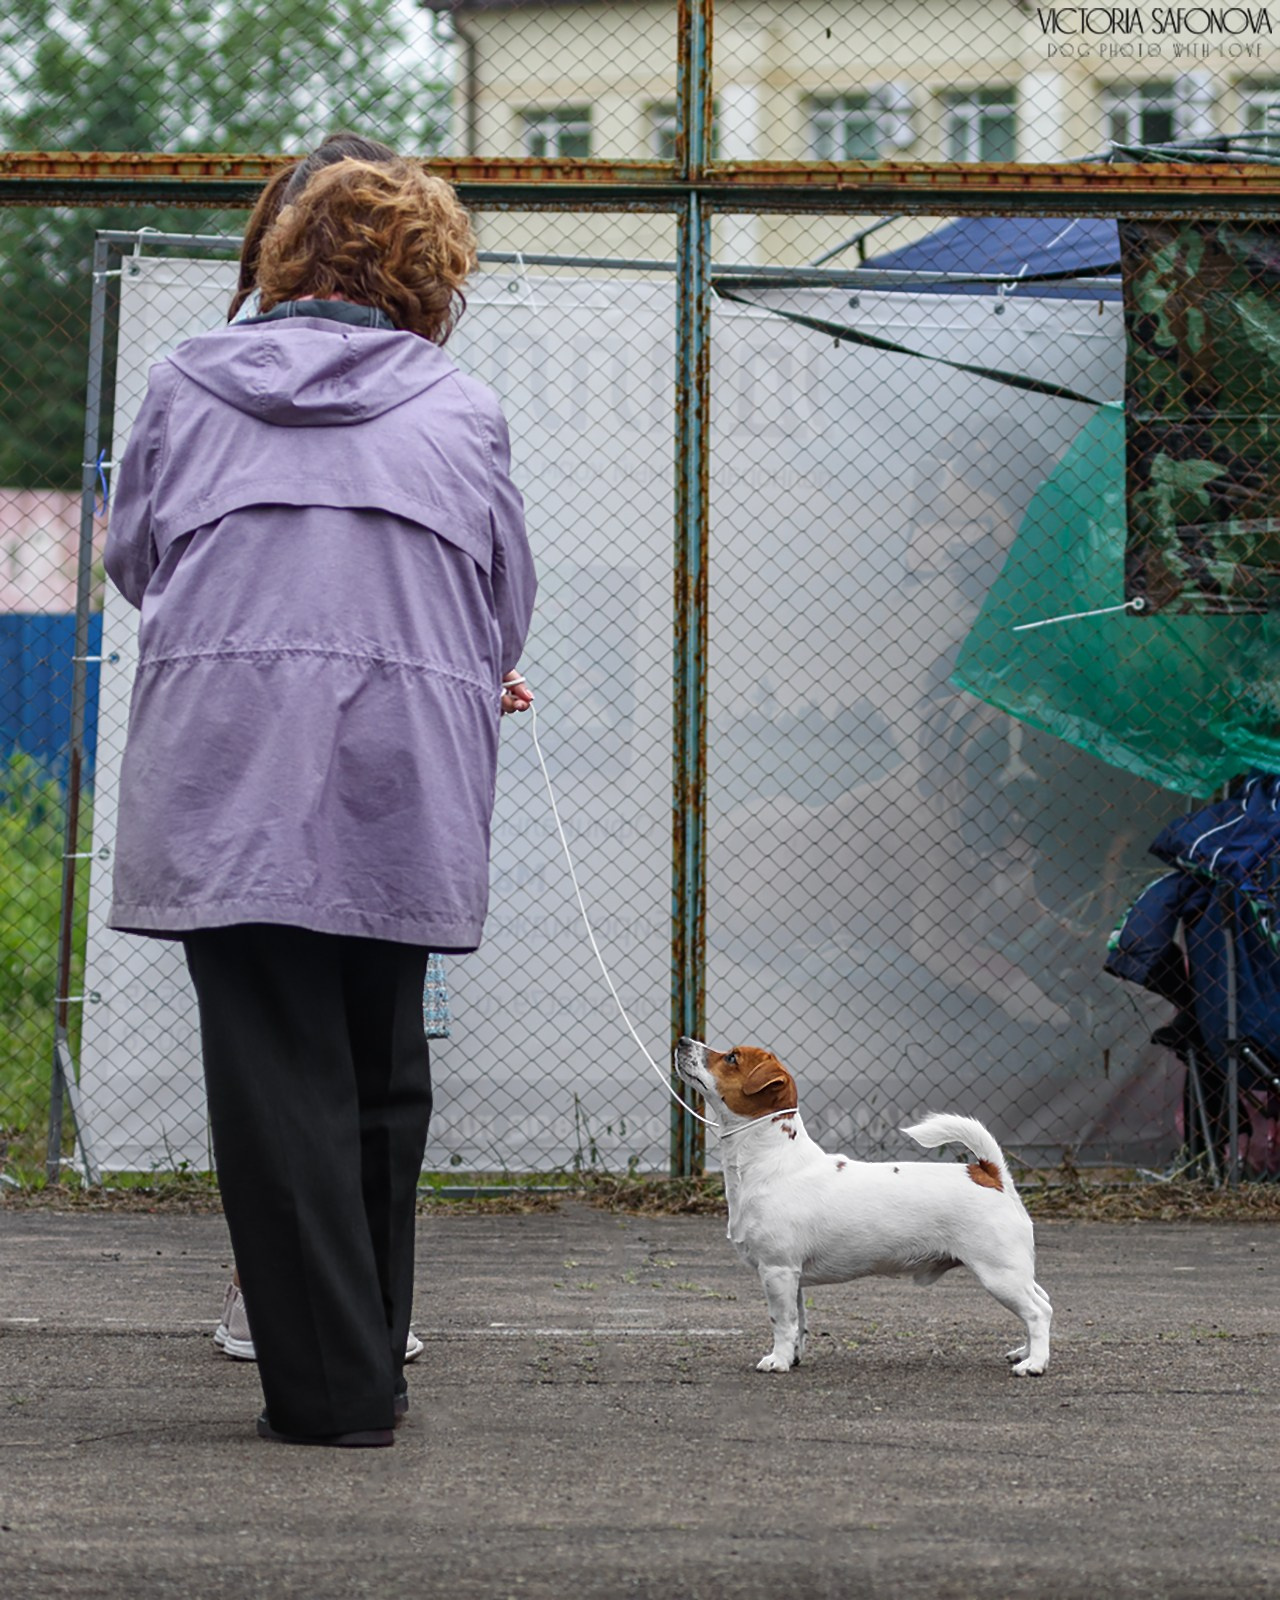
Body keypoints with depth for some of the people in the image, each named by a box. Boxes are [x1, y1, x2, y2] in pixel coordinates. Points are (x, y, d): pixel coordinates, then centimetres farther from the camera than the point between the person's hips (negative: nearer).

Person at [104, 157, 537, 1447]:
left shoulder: (186, 386, 11)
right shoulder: (462, 411, 10)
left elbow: (131, 556, 21)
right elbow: (507, 609, 15)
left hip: (225, 772, -1)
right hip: (405, 789, 1)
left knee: (276, 1073, -1)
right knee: (380, 1073, 13)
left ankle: (327, 1390, -3)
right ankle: (371, 1370, 20)